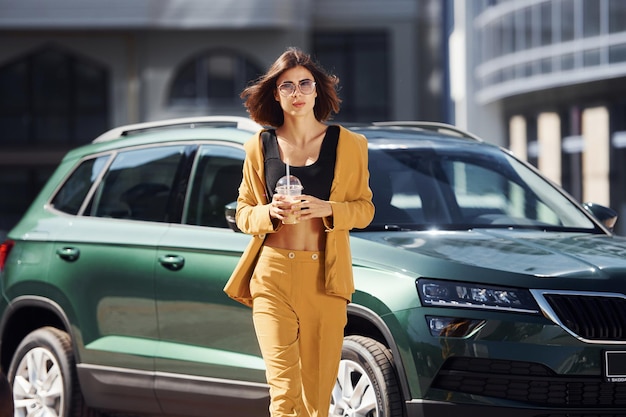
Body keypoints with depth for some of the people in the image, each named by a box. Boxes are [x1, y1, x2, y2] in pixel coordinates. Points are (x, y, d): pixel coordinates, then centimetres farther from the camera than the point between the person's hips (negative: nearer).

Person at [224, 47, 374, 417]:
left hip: (324, 278, 0)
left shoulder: (348, 144, 5)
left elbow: (364, 209, 8)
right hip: (273, 275, 0)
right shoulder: (260, 146, 8)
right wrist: (269, 213, -9)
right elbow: (244, 212, 13)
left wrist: (328, 209, -11)